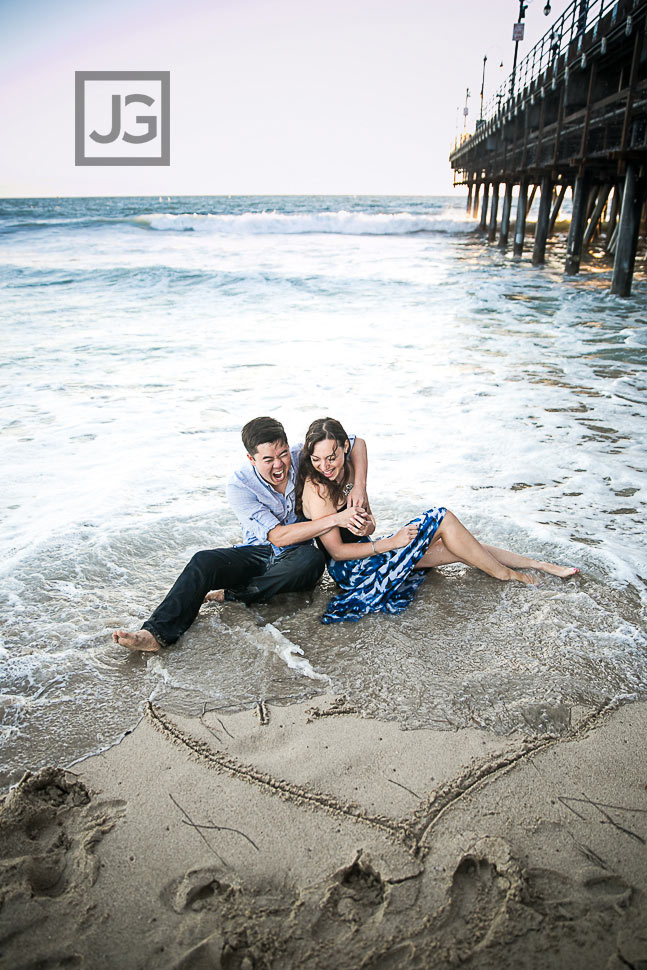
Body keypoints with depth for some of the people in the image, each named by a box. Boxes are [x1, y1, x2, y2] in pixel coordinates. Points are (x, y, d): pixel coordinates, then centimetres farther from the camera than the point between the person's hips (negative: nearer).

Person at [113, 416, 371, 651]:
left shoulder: (302, 457, -10)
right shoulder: (240, 485, -17)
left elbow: (357, 443, 0)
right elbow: (279, 536, -25)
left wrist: (359, 487, -17)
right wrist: (335, 519, -32)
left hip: (296, 556, 1)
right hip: (258, 554, -1)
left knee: (313, 559, -36)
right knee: (204, 561, -27)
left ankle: (234, 595, -25)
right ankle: (158, 633, -34)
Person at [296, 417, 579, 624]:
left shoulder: (348, 471, 2)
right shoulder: (316, 489, -22)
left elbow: (369, 525, 8)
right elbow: (337, 551, -21)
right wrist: (391, 542, -22)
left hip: (365, 550, 8)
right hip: (349, 569, -8)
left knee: (455, 548, 1)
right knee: (441, 519, -14)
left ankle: (537, 564, 16)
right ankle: (504, 574, 2)